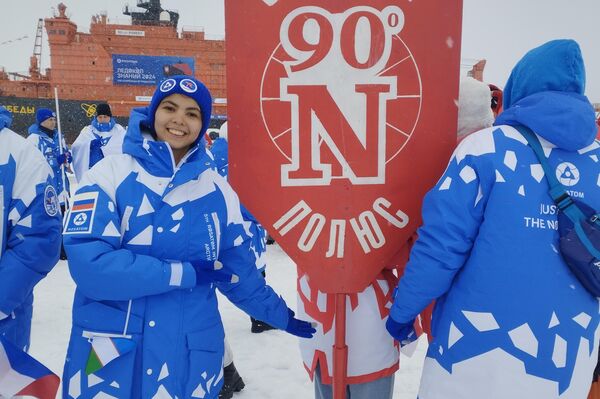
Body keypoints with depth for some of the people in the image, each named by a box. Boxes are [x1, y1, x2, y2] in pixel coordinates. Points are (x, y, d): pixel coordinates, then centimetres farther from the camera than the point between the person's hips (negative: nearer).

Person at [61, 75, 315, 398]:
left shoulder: (218, 191, 0)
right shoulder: (110, 173, -8)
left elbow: (239, 274, 9)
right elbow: (89, 264, -18)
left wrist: (281, 314, 13)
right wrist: (185, 273, -17)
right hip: (107, 354, -1)